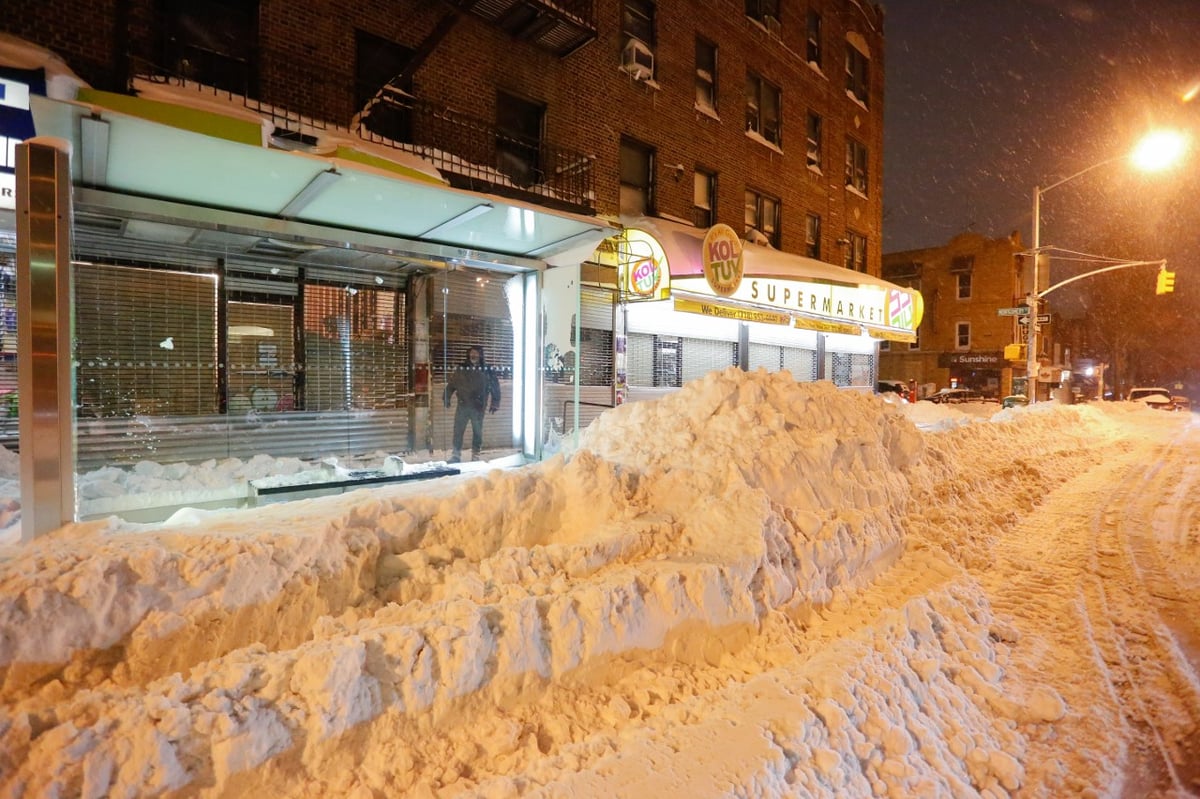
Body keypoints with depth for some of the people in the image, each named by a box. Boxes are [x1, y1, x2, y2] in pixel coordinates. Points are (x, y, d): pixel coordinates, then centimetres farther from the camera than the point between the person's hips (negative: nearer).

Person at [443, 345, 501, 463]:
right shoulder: (461, 368, 4)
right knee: (458, 431, 2)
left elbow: (495, 386, 3)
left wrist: (494, 403, 0)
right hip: (462, 405, 1)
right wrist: (446, 398, 5)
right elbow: (451, 383, 10)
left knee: (477, 432, 7)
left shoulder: (487, 370, -1)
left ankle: (475, 455, 19)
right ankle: (456, 455, 11)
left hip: (478, 407, -1)